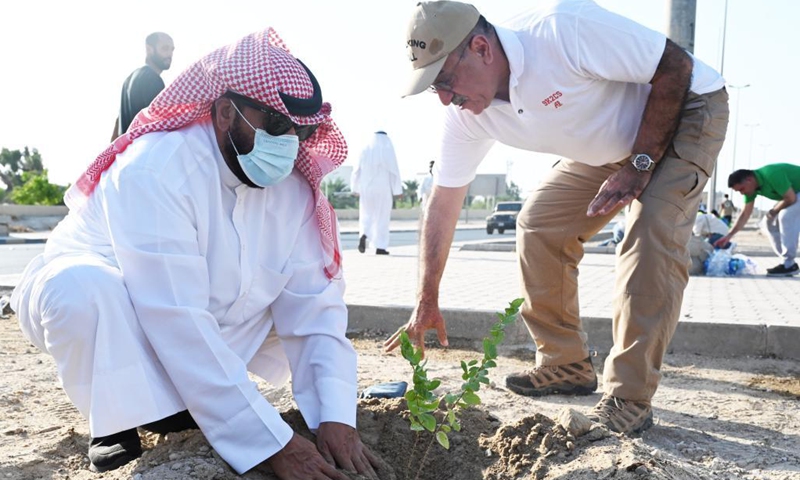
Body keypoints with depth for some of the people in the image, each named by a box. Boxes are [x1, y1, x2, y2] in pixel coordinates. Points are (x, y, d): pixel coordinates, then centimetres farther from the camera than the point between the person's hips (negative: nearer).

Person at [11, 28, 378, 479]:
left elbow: (313, 304, -18)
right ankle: (119, 418, -10)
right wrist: (270, 442, -39)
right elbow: (177, 322, -39)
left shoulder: (295, 188, -14)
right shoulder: (157, 169, -33)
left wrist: (335, 416, -32)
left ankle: (175, 397, 4)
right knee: (84, 288, -38)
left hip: (206, 329, 6)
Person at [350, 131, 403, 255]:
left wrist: (356, 188, 14)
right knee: (382, 217, 5)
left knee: (366, 215, 13)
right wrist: (398, 190, -2)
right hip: (383, 189, -2)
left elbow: (357, 171, 4)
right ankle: (380, 247, 3)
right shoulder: (388, 151, -4)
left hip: (367, 189, 2)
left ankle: (363, 235, -15)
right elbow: (394, 172, -7)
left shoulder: (365, 151, 4)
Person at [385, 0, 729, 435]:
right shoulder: (464, 114, -14)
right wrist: (426, 303, -6)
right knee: (537, 225, -3)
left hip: (686, 110, -6)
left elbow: (676, 67, -25)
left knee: (649, 231, -27)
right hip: (606, 148, 7)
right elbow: (442, 206, -8)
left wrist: (640, 164, -27)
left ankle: (629, 399, -18)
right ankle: (566, 366, 10)